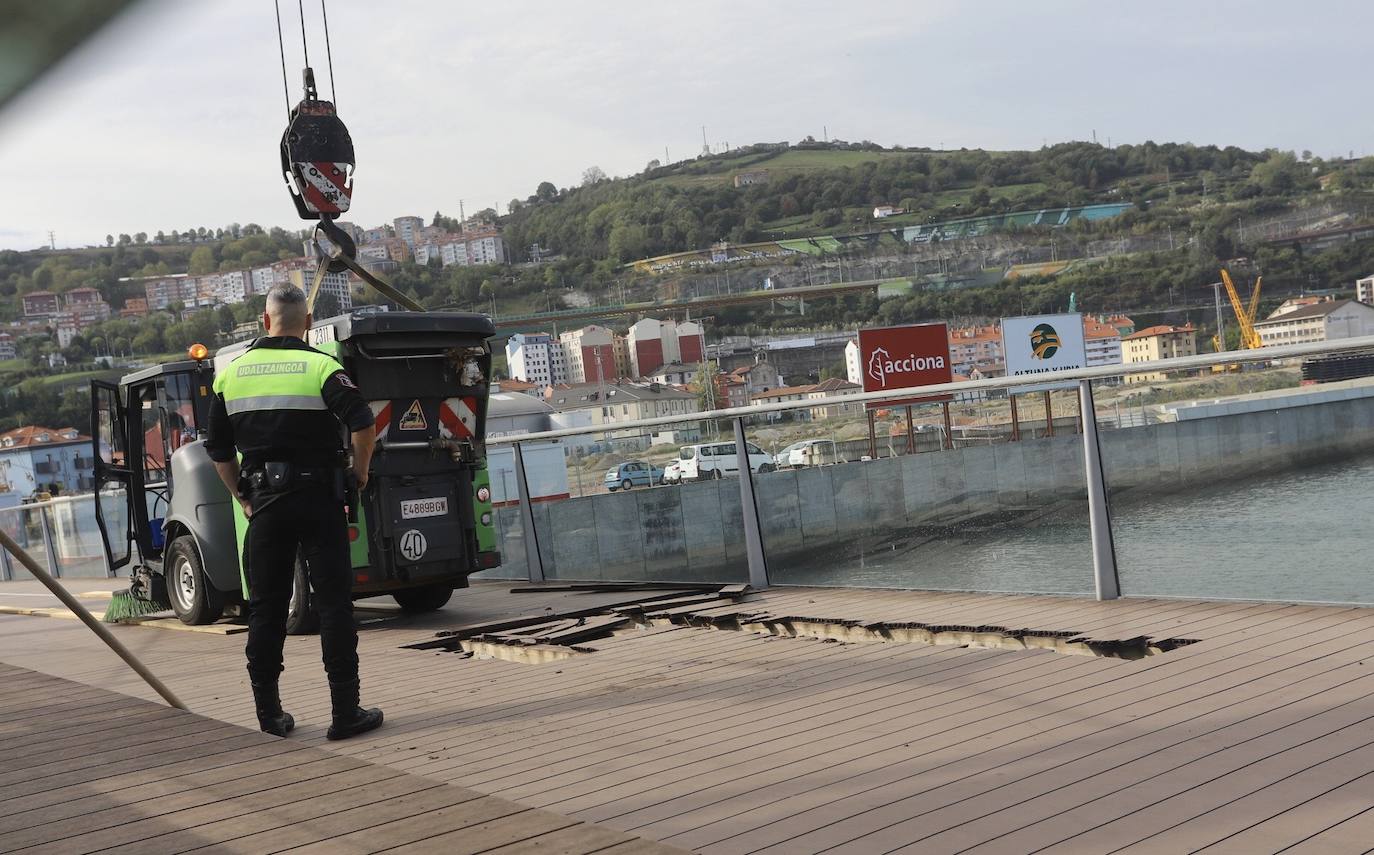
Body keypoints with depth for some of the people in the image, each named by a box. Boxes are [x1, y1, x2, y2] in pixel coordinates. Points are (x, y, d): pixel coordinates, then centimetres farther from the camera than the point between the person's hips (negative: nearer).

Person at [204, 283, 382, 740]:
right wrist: (361, 472, -4)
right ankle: (346, 711, 0)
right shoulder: (320, 366, -6)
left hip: (264, 502, 4)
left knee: (265, 608, 10)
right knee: (334, 602, 0)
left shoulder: (231, 372, 8)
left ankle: (269, 715, 13)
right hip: (318, 495, -3)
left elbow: (218, 449, 13)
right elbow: (363, 421, -19)